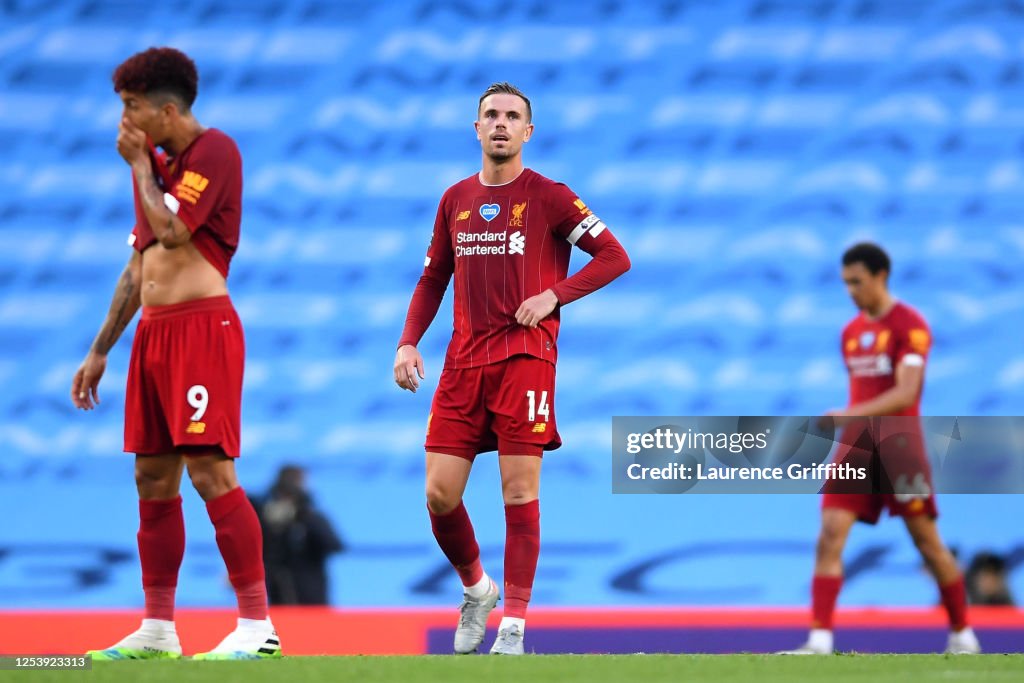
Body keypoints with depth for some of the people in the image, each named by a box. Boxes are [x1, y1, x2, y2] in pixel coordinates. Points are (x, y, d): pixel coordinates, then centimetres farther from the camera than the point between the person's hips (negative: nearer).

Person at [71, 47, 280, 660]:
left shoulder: (214, 151, -7)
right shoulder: (157, 166, 20)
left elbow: (170, 230, -19)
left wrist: (140, 165, -5)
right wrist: (100, 351, 24)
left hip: (202, 325, -9)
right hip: (154, 330, 9)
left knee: (210, 471, -14)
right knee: (153, 480, 8)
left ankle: (258, 627, -15)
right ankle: (157, 632, 13)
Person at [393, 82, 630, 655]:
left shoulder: (549, 197, 0)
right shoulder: (456, 201, 14)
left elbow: (615, 257, -1)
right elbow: (433, 280, 21)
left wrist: (554, 295, -11)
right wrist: (409, 343, 8)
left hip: (525, 355, -4)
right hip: (465, 361, 4)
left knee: (520, 492, -7)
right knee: (440, 495, -2)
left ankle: (514, 626, -2)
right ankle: (477, 589, 24)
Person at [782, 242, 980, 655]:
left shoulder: (909, 326, -7)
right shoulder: (851, 333, 15)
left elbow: (906, 392, -19)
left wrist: (852, 415, -28)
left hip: (898, 437, -6)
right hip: (855, 443, 6)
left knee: (927, 540, 0)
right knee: (830, 535, -9)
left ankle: (962, 636, 15)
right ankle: (820, 639, -14)